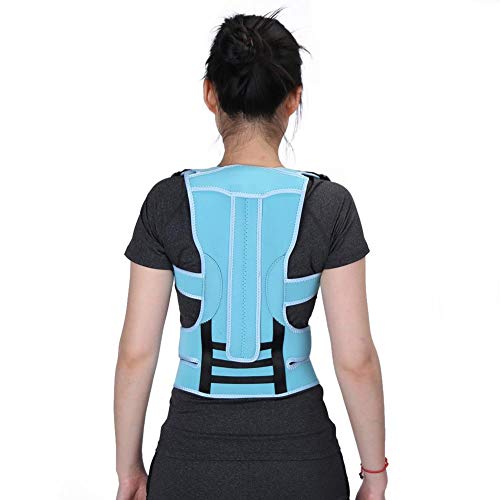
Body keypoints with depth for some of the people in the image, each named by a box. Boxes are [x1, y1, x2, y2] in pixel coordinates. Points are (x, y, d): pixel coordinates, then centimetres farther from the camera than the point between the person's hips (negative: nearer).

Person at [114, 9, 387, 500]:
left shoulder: (169, 201, -9)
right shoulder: (328, 204, -11)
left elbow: (136, 354, -6)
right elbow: (356, 360, -10)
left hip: (193, 451, 1)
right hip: (299, 455, 0)